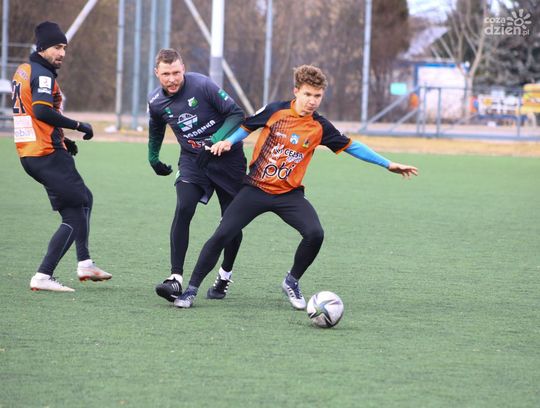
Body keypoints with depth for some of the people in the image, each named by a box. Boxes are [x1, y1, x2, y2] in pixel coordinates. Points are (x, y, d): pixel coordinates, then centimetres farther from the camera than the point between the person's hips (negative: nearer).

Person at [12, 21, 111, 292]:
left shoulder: (23, 71, 18)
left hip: (29, 153, 10)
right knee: (74, 216, -7)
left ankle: (84, 264, 22)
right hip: (48, 155, -10)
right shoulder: (42, 75, -12)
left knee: (83, 198, 23)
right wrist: (78, 125, -18)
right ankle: (43, 277, -11)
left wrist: (61, 140, 19)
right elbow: (42, 110, -26)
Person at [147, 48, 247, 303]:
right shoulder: (156, 101, -5)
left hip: (227, 157, -2)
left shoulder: (202, 86, -20)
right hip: (192, 160, 2)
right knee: (183, 210, -21)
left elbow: (236, 114, -17)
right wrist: (153, 158, 27)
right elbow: (156, 130, 18)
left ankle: (225, 276, 26)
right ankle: (176, 278, -24)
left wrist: (216, 141, -29)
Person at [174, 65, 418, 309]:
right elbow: (247, 127, 11)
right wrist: (228, 142, -7)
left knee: (315, 234, -22)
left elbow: (351, 146, 6)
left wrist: (388, 164, 7)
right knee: (221, 236, -11)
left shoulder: (320, 127, -3)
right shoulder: (275, 111, -5)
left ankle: (292, 282, 4)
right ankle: (191, 289, 2)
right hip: (256, 188, -1)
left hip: (288, 194, 1)